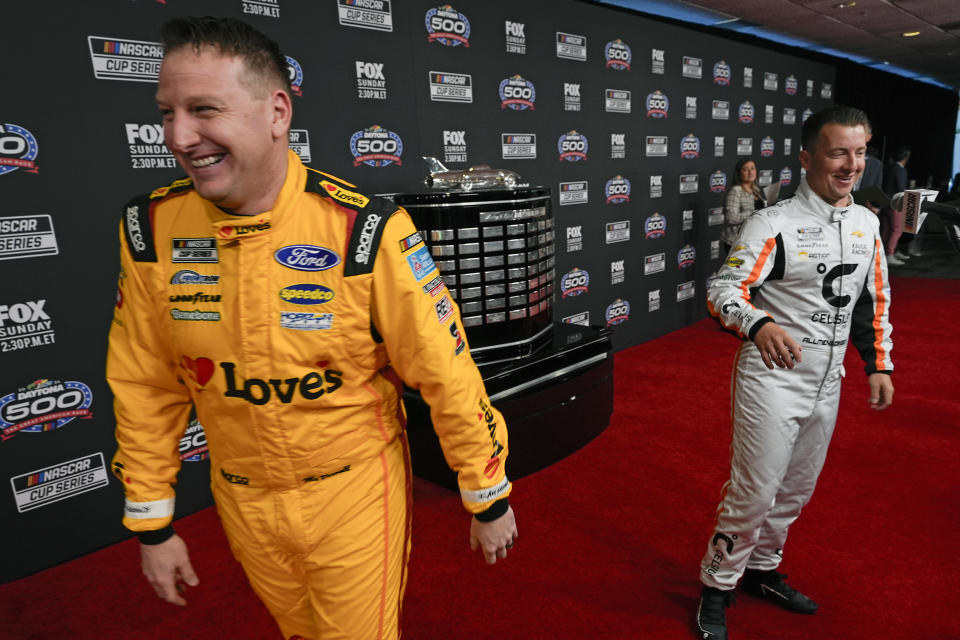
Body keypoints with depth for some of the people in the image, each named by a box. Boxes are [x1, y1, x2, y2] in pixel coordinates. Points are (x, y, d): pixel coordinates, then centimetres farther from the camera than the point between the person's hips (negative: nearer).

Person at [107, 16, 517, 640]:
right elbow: (143, 388, 0)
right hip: (241, 501, 5)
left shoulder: (367, 231, -24)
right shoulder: (150, 228, -11)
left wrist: (490, 501, -7)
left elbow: (448, 374, -17)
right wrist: (152, 525, 6)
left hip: (356, 492, -4)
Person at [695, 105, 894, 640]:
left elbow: (875, 300, 16)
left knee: (797, 491, 19)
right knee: (754, 492, -1)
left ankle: (762, 570, 41)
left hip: (827, 383, 7)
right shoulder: (773, 225, -15)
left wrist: (879, 364, 13)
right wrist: (759, 326, -44)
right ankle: (718, 587, 21)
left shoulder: (867, 223, 7)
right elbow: (723, 291, -25)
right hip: (772, 381, -7)